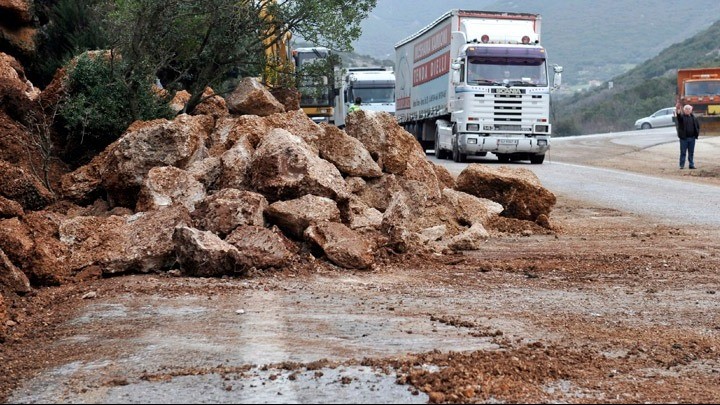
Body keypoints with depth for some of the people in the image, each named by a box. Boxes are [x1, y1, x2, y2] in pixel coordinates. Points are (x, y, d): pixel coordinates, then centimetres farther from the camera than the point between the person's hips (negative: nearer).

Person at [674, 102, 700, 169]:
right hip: (684, 138, -4)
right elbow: (678, 116, -25)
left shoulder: (693, 117, 11)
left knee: (691, 152, 8)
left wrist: (697, 133, 7)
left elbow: (698, 126, 20)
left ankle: (691, 165, 14)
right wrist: (677, 109, -45)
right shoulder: (681, 116, -2)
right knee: (683, 152, -1)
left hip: (692, 138, 4)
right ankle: (682, 165, 4)